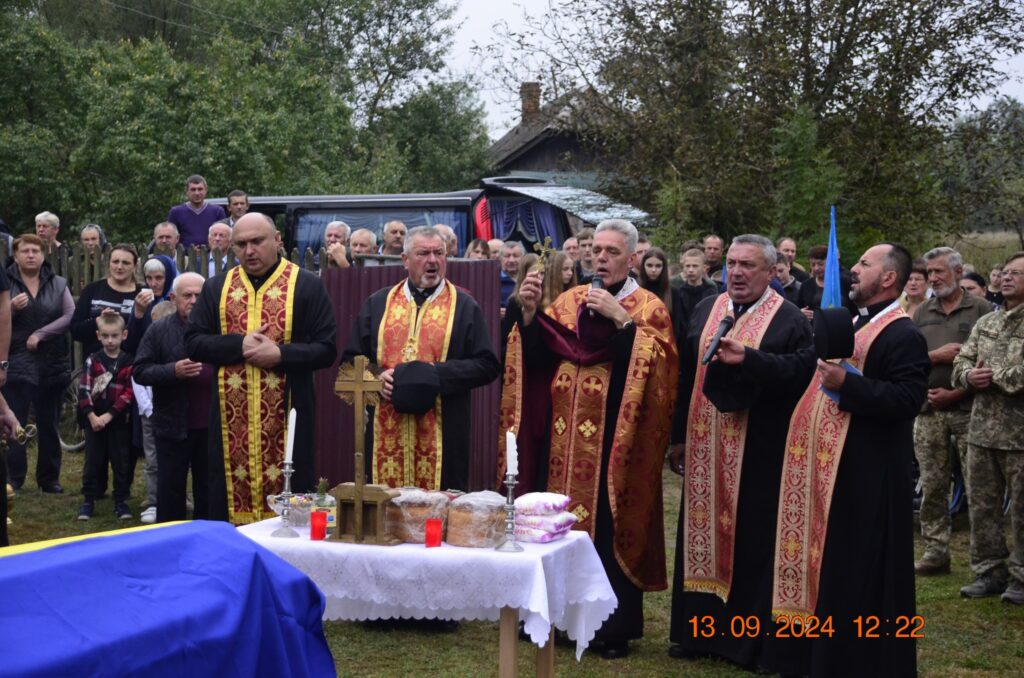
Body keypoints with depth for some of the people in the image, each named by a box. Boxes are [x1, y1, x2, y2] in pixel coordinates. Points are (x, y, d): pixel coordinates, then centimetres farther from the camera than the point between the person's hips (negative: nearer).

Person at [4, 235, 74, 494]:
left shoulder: (58, 284, 7)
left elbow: (71, 316, -3)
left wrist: (40, 334, -12)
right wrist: (11, 308, -20)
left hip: (52, 365, 2)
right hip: (16, 364, -2)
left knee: (49, 425, 9)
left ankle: (49, 478, 17)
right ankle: (13, 480, -1)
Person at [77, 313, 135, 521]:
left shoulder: (129, 363, -2)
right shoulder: (92, 361, 0)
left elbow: (129, 393, -7)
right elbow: (84, 390, -4)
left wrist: (109, 415, -14)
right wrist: (91, 416, -14)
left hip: (119, 421, 0)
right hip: (94, 419, 1)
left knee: (121, 462, 5)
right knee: (93, 461, 5)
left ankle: (120, 501, 14)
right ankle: (89, 500, 13)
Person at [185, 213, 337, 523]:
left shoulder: (307, 286, 1)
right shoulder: (216, 287, 11)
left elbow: (326, 349, -3)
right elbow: (193, 342, 4)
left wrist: (280, 354, -17)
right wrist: (239, 344, -11)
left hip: (286, 419, -3)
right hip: (230, 420, 3)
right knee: (229, 498, 6)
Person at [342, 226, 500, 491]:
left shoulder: (464, 306, 6)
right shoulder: (378, 303, 13)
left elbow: (487, 366, 0)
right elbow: (351, 360, 13)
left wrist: (437, 374, -13)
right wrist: (376, 378, -8)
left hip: (441, 437, -2)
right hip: (385, 434, 2)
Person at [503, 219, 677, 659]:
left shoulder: (648, 307, -1)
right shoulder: (569, 301, 12)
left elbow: (658, 365, -16)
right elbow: (536, 357, 5)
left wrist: (620, 318, -22)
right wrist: (529, 312, -10)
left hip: (616, 440, -4)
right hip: (567, 438, 4)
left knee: (610, 529, -1)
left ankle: (616, 627, 9)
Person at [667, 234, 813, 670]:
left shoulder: (790, 321, -6)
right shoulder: (705, 310, 10)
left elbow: (800, 385, -13)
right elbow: (686, 377, 12)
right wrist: (678, 437, 11)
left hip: (758, 453, -5)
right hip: (705, 449, 5)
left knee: (751, 541, 2)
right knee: (702, 533, 12)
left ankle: (751, 639, 14)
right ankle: (698, 629, 24)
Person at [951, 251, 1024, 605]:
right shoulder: (986, 323, 15)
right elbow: (961, 363, 12)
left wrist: (995, 375, -14)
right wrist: (969, 375, -9)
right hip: (982, 428, 6)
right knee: (982, 505, 11)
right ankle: (989, 571, 22)